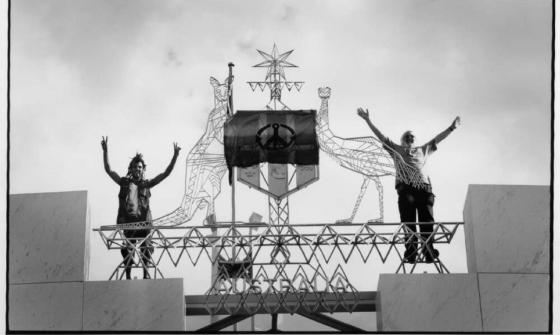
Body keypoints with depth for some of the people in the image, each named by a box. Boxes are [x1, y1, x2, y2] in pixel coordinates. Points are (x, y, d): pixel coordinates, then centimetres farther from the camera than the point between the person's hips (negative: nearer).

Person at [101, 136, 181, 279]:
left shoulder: (146, 184, 15)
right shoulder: (124, 182, 15)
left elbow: (166, 173, 13)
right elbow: (108, 170, 12)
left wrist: (175, 156, 6)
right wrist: (105, 151, 4)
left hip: (143, 220, 0)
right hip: (127, 221, 0)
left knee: (146, 247, -8)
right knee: (127, 248, -2)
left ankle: (146, 273, 1)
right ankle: (128, 276, 3)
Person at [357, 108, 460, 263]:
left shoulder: (422, 150, 32)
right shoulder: (396, 150, 25)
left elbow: (437, 139, 34)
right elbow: (380, 136, 21)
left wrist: (452, 128, 30)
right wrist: (368, 121, 15)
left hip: (424, 186, 2)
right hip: (406, 186, -2)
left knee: (427, 221, -12)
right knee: (408, 222, -12)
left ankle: (429, 252, -20)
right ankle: (411, 253, -20)